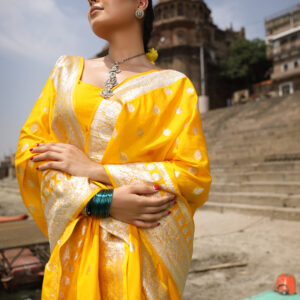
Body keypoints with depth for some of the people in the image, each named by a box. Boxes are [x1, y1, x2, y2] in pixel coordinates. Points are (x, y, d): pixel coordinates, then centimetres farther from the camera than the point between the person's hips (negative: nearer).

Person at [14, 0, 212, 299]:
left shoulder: (174, 86, -1)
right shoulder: (67, 70, 8)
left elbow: (195, 176, -8)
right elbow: (29, 147, 1)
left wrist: (93, 170, -15)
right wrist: (102, 201, -15)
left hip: (145, 249, -2)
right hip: (73, 246, 3)